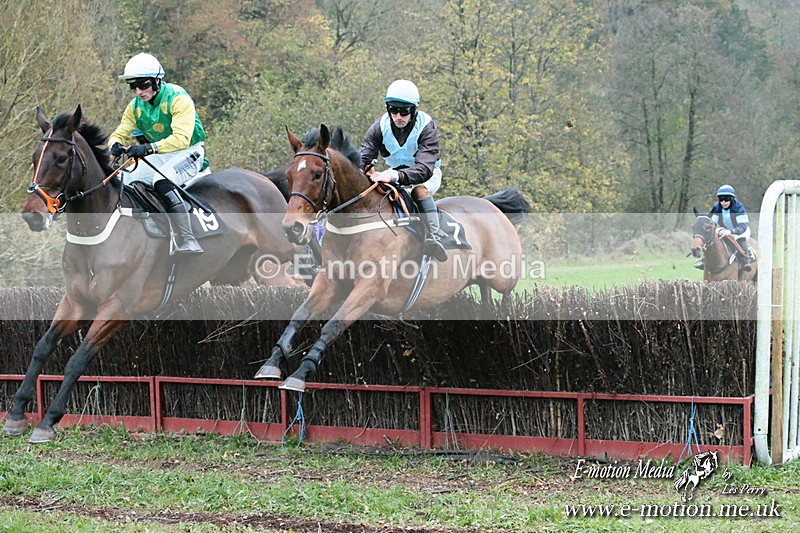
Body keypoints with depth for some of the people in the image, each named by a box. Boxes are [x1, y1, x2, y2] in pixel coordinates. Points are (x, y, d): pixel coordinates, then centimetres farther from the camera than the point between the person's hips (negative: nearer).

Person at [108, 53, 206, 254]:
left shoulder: (178, 98, -21)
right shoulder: (136, 106, 2)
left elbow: (182, 138, -32)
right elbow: (120, 134, 4)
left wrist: (149, 148, -45)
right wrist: (115, 145, -23)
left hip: (188, 152, -8)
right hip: (159, 157, 8)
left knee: (162, 181, -36)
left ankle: (187, 242, -41)